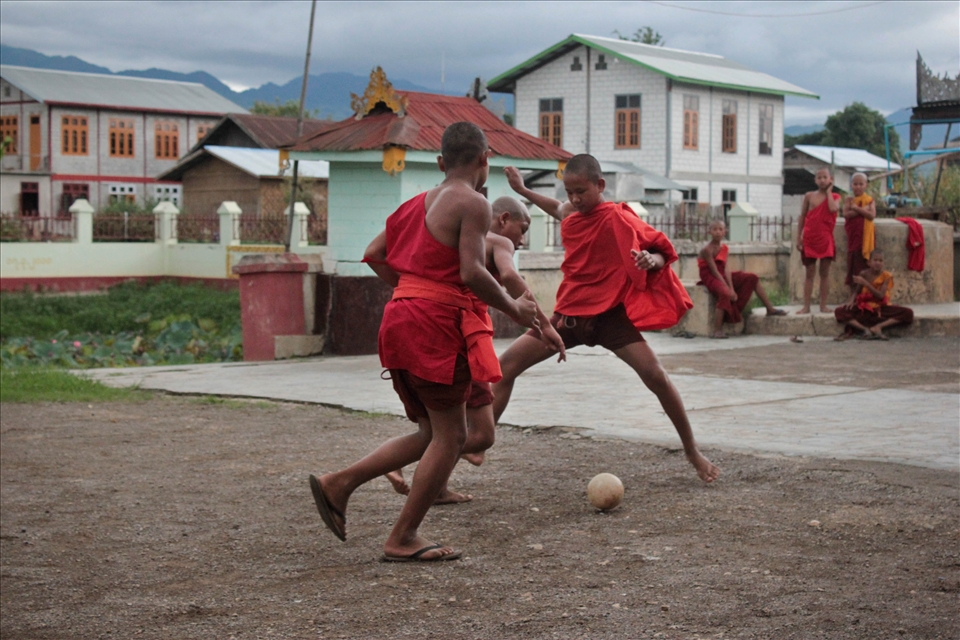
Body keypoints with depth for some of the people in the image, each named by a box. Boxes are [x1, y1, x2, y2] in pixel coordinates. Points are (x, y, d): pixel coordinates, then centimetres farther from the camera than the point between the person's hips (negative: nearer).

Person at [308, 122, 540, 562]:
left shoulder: (421, 203, 17)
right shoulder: (473, 204, -8)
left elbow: (373, 255, 17)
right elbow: (471, 272, -19)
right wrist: (512, 308, -6)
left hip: (404, 316, 9)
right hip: (438, 323, -9)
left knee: (432, 433, 17)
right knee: (449, 435, 1)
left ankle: (338, 484, 10)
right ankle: (403, 539, 3)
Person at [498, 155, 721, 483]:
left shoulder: (618, 219, -13)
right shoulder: (570, 216, 5)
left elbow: (661, 253, -12)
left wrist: (652, 260, -35)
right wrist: (522, 190, 32)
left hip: (609, 314, -6)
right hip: (569, 312, 6)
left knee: (655, 374, -20)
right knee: (506, 365, -5)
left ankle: (692, 450, -2)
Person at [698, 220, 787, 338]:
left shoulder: (724, 248, 5)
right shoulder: (707, 249, -18)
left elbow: (725, 270, -1)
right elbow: (715, 271, -21)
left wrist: (732, 288, -13)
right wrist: (728, 289, -23)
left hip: (721, 276, 9)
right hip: (710, 278, -9)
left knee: (752, 278, 8)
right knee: (724, 293, -39)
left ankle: (770, 308, 16)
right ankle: (717, 330, -36)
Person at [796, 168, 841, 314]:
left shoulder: (834, 197, 4)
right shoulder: (809, 196, 6)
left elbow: (833, 208, -19)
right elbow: (802, 217, 8)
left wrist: (828, 191, -7)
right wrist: (798, 238, 3)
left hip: (825, 239, -1)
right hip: (809, 239, 1)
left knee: (825, 272, 2)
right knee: (809, 273, 3)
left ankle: (823, 306, 7)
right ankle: (806, 306, 5)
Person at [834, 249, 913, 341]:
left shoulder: (886, 276, -7)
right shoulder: (863, 274, -2)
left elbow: (881, 296, -17)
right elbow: (856, 291, 3)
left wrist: (865, 283, -25)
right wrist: (852, 300, -20)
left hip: (880, 308, 0)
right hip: (864, 308, 1)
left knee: (908, 313, -25)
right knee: (840, 312, -26)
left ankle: (878, 327, -30)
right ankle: (865, 329, -34)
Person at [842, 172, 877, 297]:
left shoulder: (869, 200, 5)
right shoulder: (848, 199, 7)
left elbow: (872, 215, -11)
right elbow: (846, 214, -9)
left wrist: (856, 208, -13)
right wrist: (863, 210, -13)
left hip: (865, 236, -1)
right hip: (853, 234, 1)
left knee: (863, 262, -2)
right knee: (853, 261, 2)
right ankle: (853, 294, 7)